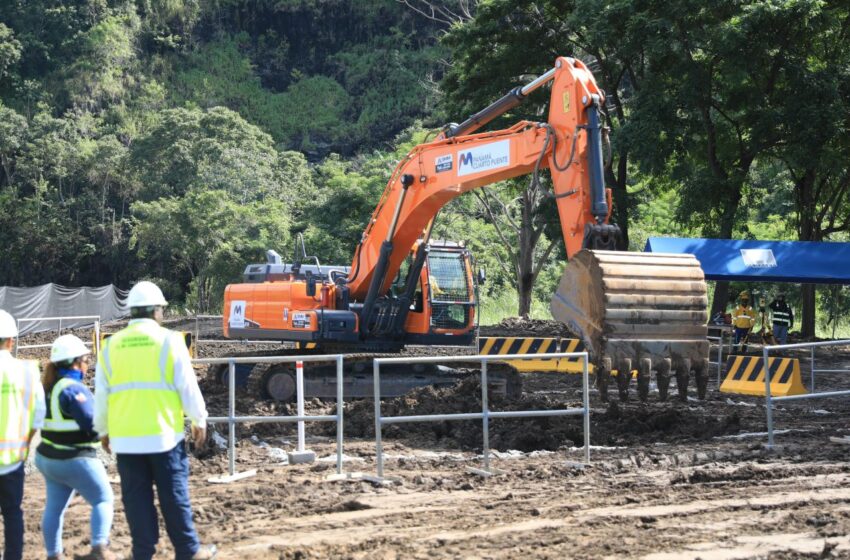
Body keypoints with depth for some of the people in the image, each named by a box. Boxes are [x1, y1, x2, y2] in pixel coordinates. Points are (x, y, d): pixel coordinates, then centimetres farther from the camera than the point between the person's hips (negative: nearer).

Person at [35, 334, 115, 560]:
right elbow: (92, 424, -21)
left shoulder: (49, 387, 8)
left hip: (48, 458, 8)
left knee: (54, 507, 12)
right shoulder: (74, 389, -20)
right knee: (103, 500, 3)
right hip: (75, 460, -8)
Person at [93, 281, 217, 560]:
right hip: (164, 433, -2)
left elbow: (101, 394, 9)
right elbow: (188, 386, -3)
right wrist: (199, 421, 10)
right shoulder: (169, 340, -5)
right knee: (174, 495, 5)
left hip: (125, 437, 2)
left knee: (136, 498, 8)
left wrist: (103, 430, 22)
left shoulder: (111, 346, 5)